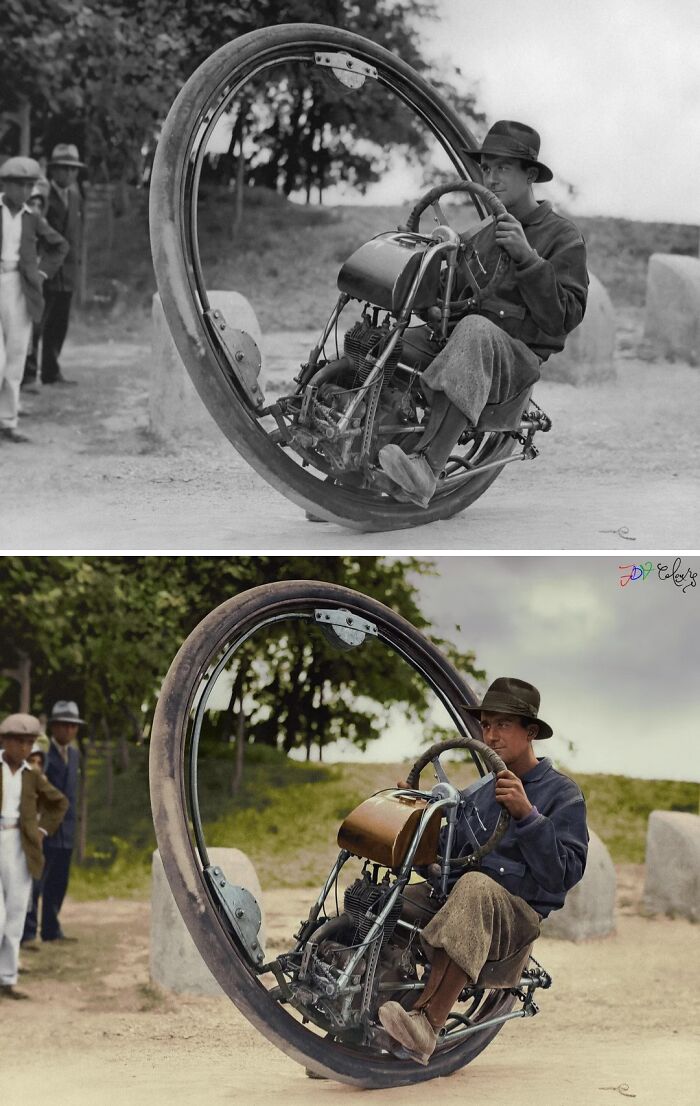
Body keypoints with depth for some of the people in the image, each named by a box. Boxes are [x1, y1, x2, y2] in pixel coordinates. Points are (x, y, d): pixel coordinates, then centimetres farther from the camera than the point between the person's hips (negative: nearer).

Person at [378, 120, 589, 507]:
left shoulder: (562, 236, 6)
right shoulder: (486, 233, 26)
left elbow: (563, 318, -7)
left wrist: (526, 257, -15)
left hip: (518, 356, -7)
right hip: (456, 338, 7)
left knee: (474, 331, -40)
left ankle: (426, 467, -53)